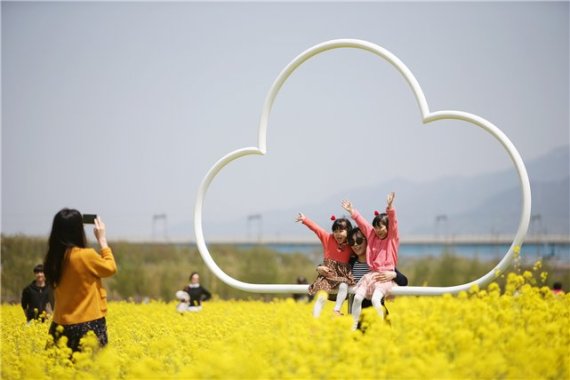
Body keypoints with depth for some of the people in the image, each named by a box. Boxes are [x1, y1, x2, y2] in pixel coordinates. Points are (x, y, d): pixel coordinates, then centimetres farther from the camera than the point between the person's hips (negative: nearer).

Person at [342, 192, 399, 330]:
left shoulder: (393, 238, 0)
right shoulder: (372, 235, 14)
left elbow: (393, 223, -15)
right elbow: (362, 223, 14)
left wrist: (389, 208, -30)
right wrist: (352, 211, 6)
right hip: (371, 274, 5)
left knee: (375, 298, -29)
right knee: (358, 297, -16)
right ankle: (354, 326, -12)